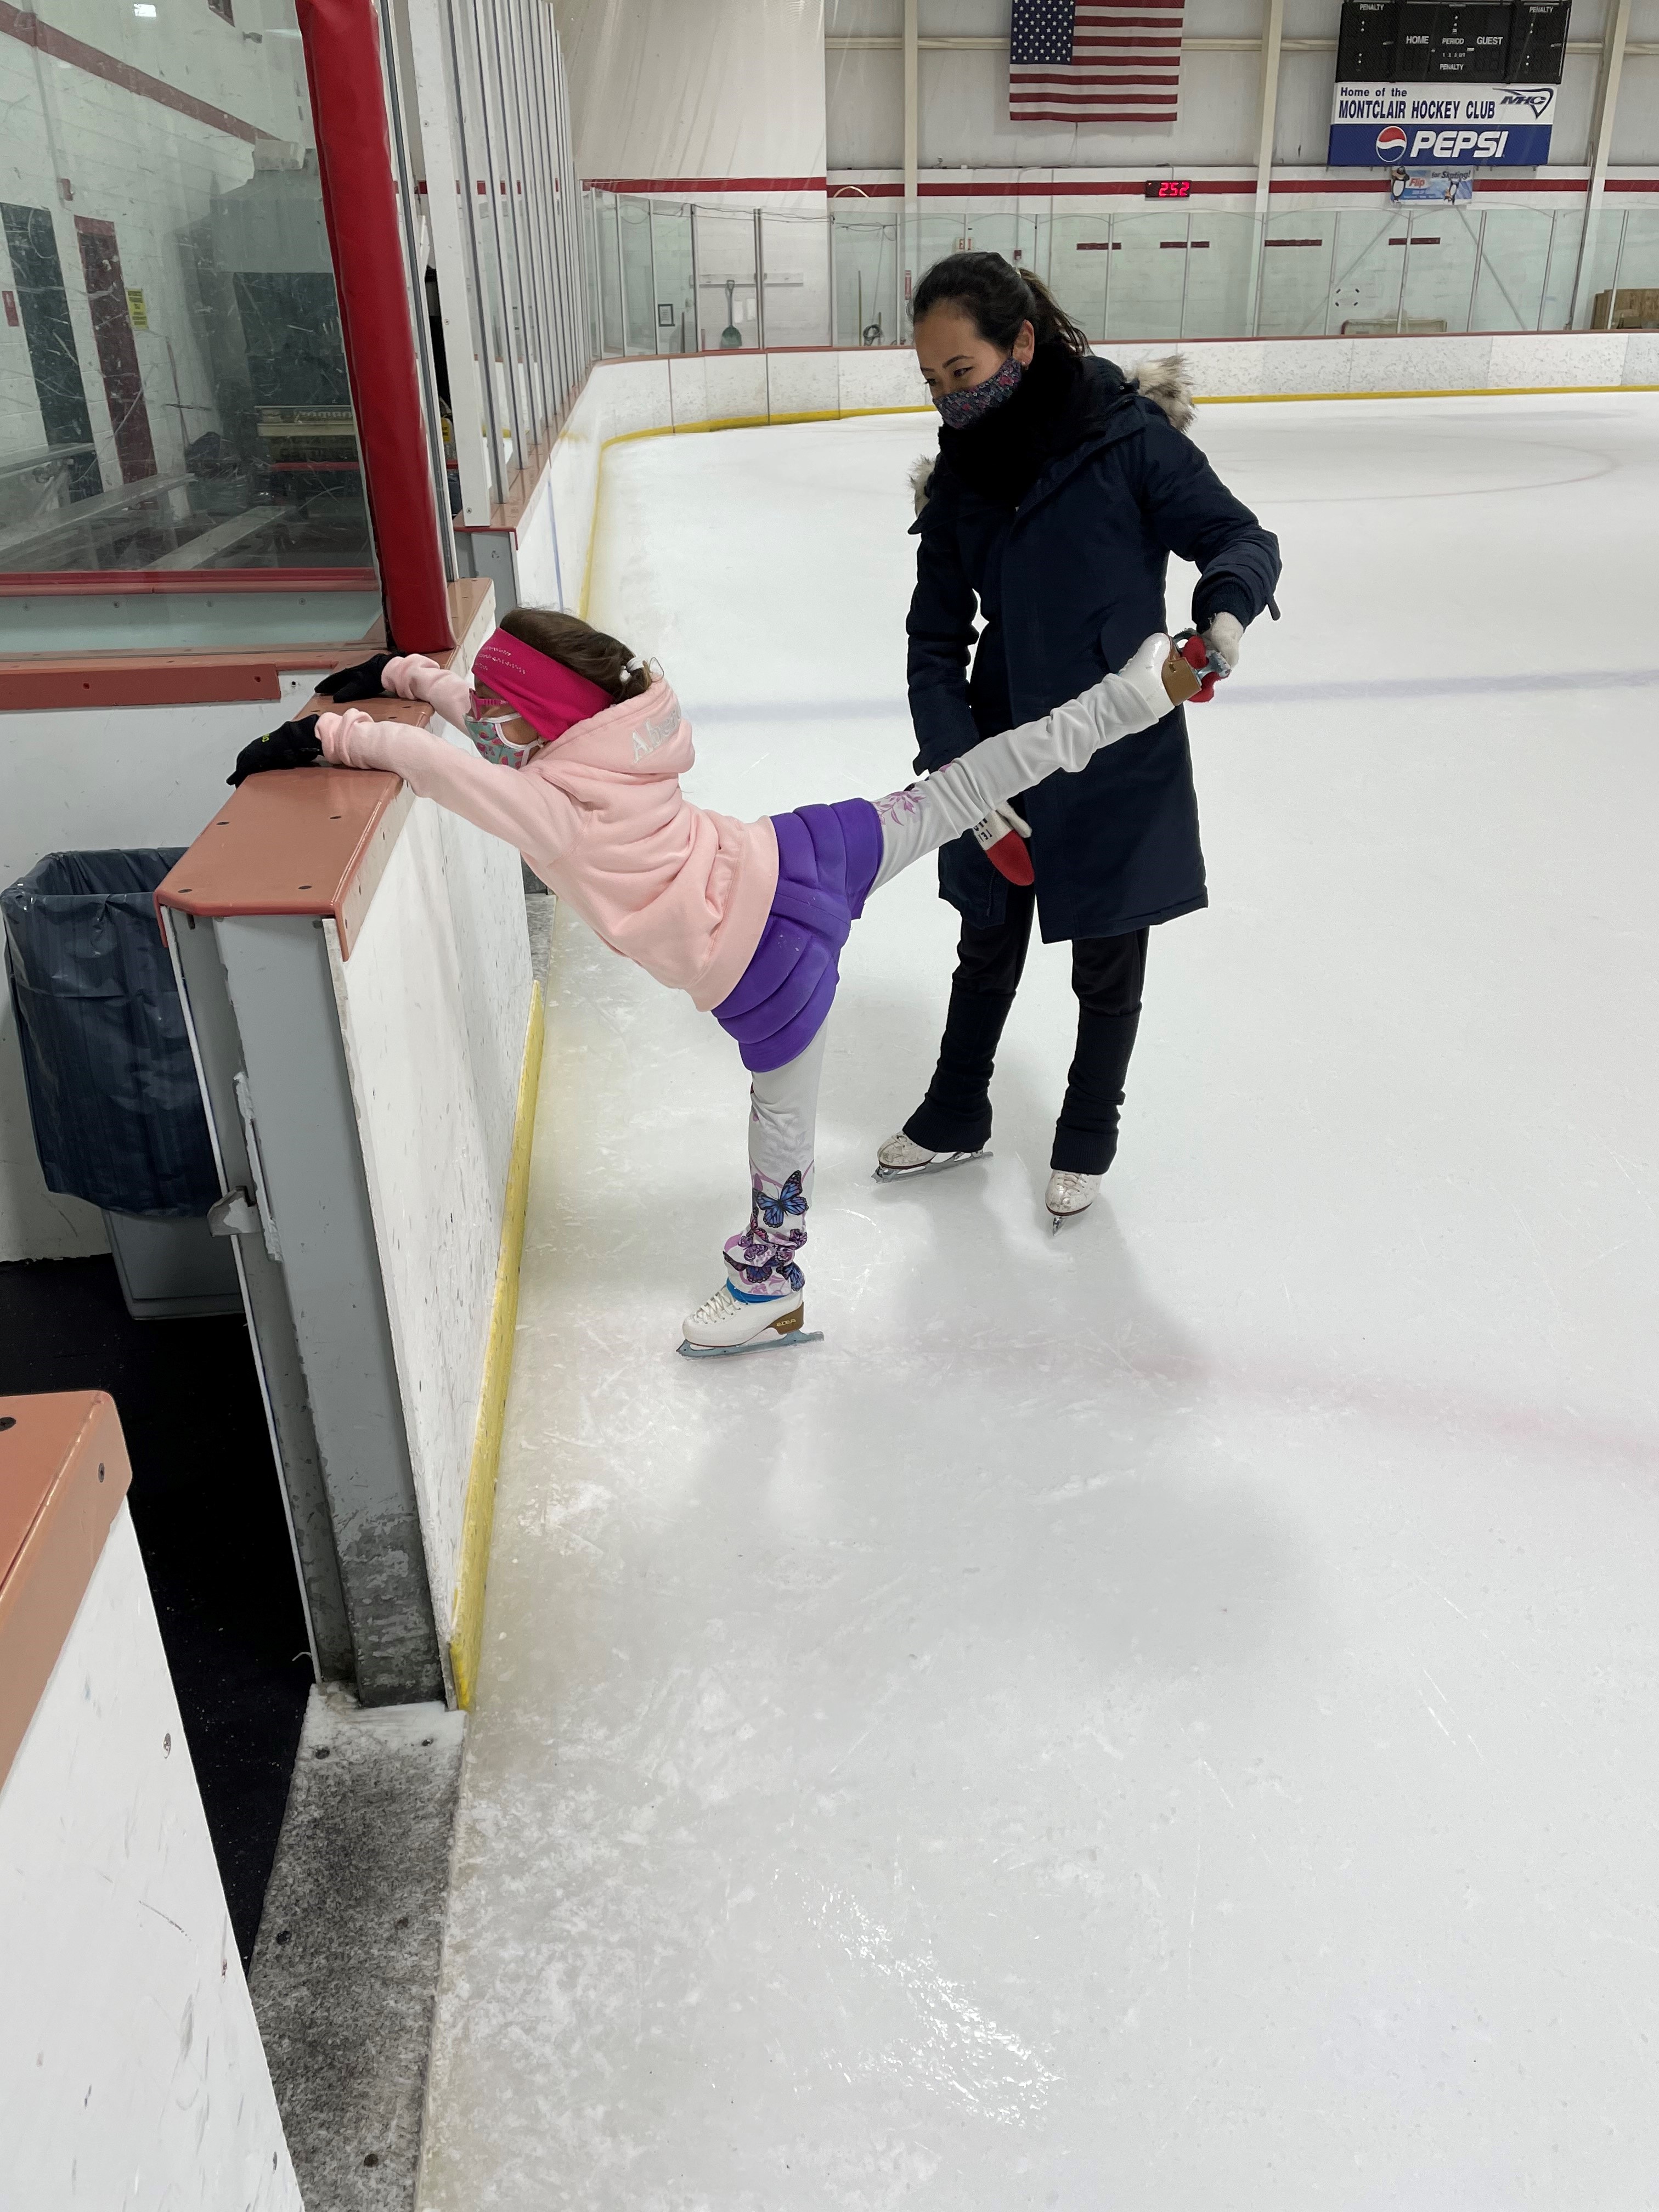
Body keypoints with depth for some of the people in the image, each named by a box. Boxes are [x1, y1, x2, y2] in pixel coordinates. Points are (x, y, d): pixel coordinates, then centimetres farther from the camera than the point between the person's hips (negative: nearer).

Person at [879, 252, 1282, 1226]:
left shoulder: (1126, 436, -16)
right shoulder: (960, 476, -2)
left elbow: (1243, 536, -10)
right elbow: (936, 643, -2)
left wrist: (1225, 604, -33)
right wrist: (959, 772, -13)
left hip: (1122, 761, -4)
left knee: (1107, 968, 13)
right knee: (987, 951, 20)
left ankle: (1088, 1134, 38)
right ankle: (957, 1116, 43)